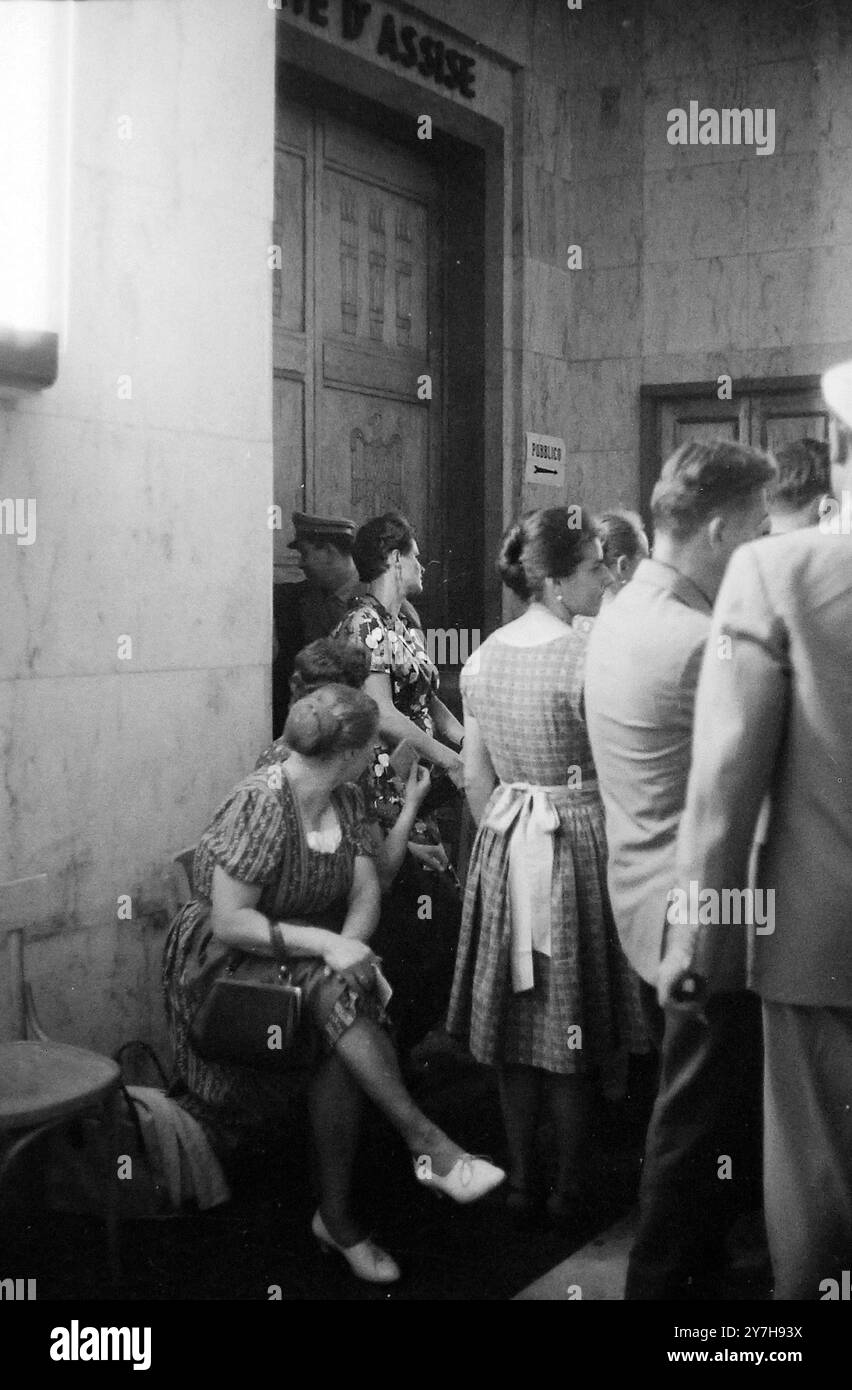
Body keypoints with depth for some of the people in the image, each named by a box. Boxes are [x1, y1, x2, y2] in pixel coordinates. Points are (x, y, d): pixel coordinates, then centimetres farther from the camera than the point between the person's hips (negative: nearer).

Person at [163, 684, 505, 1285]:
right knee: (341, 995, -33)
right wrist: (326, 945, -28)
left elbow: (366, 891, 2)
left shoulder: (339, 801, 5)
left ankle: (337, 1215, -18)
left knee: (340, 1043, -26)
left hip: (309, 960, 6)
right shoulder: (260, 805, -19)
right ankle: (428, 1143, -29)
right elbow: (230, 922, -22)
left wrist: (348, 947, -19)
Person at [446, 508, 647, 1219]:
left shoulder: (483, 656, 2)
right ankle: (567, 1187, 19)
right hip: (576, 846, -6)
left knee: (517, 1022, 14)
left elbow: (477, 778, 8)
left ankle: (519, 1180, 25)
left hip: (503, 847, 6)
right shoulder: (586, 659, -18)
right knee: (570, 1028, 7)